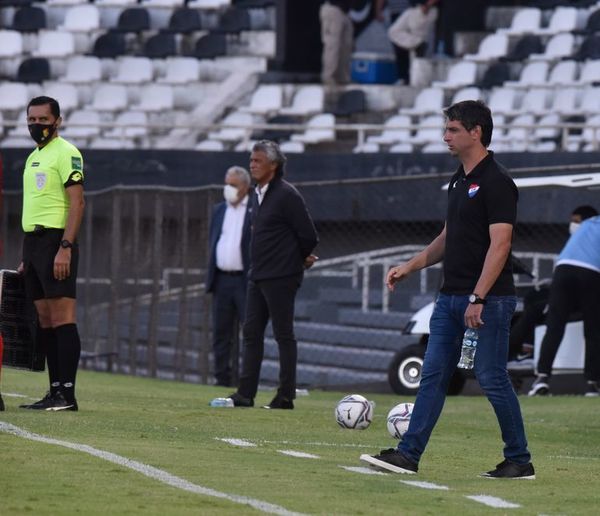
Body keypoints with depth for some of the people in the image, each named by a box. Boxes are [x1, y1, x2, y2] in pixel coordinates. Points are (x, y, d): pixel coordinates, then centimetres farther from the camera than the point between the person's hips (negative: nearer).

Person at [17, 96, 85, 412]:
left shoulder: (65, 153, -7)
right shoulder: (33, 157, 20)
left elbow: (77, 202, -14)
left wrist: (65, 247, -22)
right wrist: (27, 258, 20)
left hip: (55, 241, -9)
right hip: (33, 242, 9)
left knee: (61, 317, -11)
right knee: (45, 320, 7)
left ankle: (67, 394, -13)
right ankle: (55, 391, 8)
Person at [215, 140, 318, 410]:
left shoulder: (286, 195, -14)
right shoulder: (258, 195, 14)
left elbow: (308, 235, -14)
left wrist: (301, 259, 3)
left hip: (280, 278, -9)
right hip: (258, 276, 9)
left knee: (284, 335, -4)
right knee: (251, 333, 7)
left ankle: (286, 396, -1)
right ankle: (245, 393, 8)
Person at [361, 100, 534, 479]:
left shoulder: (496, 182, -13)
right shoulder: (460, 180, 15)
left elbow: (499, 244, -19)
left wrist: (478, 298, -23)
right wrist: (410, 267, 17)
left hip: (488, 300, -9)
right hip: (451, 297, 9)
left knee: (493, 379, -4)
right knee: (433, 376, 6)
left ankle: (520, 461, 5)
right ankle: (408, 455, 5)